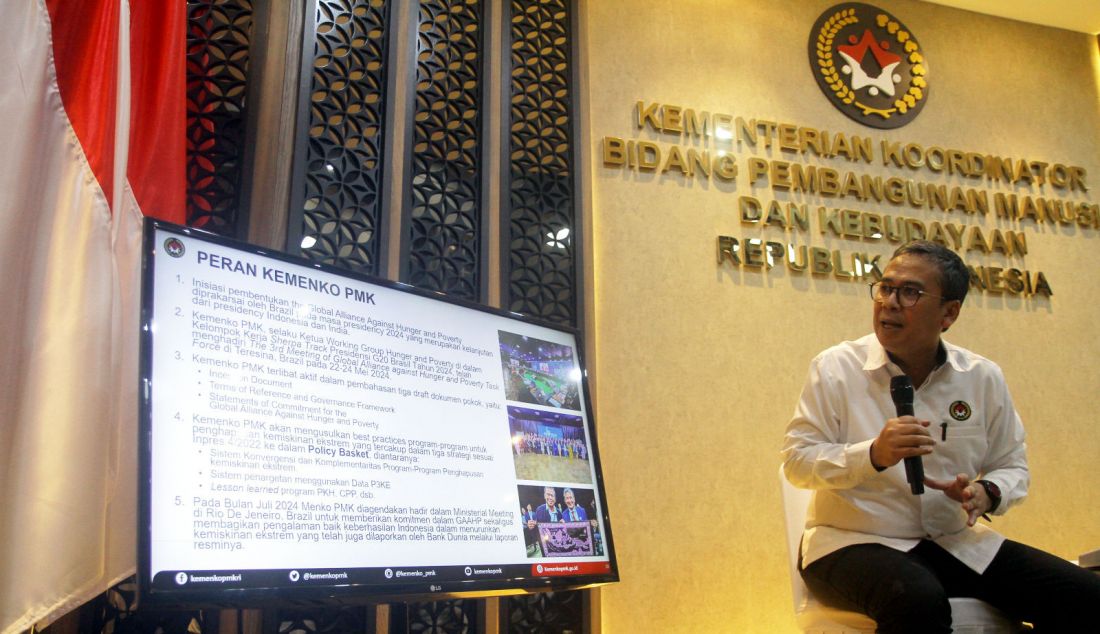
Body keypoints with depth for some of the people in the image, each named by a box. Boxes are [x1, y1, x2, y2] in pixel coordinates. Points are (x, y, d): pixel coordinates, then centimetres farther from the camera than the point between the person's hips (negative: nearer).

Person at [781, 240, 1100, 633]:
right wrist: (874, 455, -26)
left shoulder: (984, 378, 5)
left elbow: (1012, 465, 13)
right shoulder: (836, 368, -7)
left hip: (955, 542, 5)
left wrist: (986, 493, -11)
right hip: (853, 542, -5)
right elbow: (795, 460, -10)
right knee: (918, 602, -38)